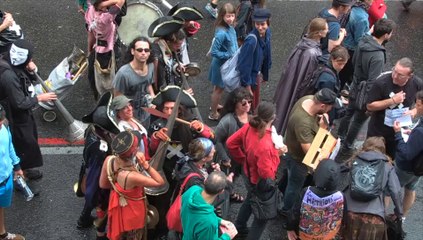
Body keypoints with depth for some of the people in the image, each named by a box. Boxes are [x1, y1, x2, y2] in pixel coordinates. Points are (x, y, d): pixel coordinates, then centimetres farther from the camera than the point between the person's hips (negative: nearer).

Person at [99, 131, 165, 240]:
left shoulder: (109, 160, -26)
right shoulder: (132, 177, -43)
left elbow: (103, 184, -7)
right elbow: (160, 182, -30)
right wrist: (145, 165, -38)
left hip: (118, 207, 6)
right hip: (132, 212, -6)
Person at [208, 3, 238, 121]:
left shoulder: (230, 27, -7)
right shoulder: (221, 33, -34)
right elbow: (214, 52, -30)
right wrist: (229, 55, -26)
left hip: (228, 63, 8)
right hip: (222, 64, -8)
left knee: (219, 87, 27)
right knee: (219, 88, 10)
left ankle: (215, 106, 49)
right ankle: (213, 114, 28)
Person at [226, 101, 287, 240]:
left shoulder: (249, 126, -19)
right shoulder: (265, 146, -42)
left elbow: (231, 143, -4)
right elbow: (267, 174, -31)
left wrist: (243, 159, 6)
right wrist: (276, 154, -24)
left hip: (248, 175, 9)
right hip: (261, 184, -8)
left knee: (250, 200, 36)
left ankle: (239, 227, 59)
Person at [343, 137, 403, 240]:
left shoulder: (353, 161, 21)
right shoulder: (387, 166, 16)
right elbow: (396, 192, 6)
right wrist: (399, 214, 19)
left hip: (349, 213, 2)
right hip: (374, 217, -1)